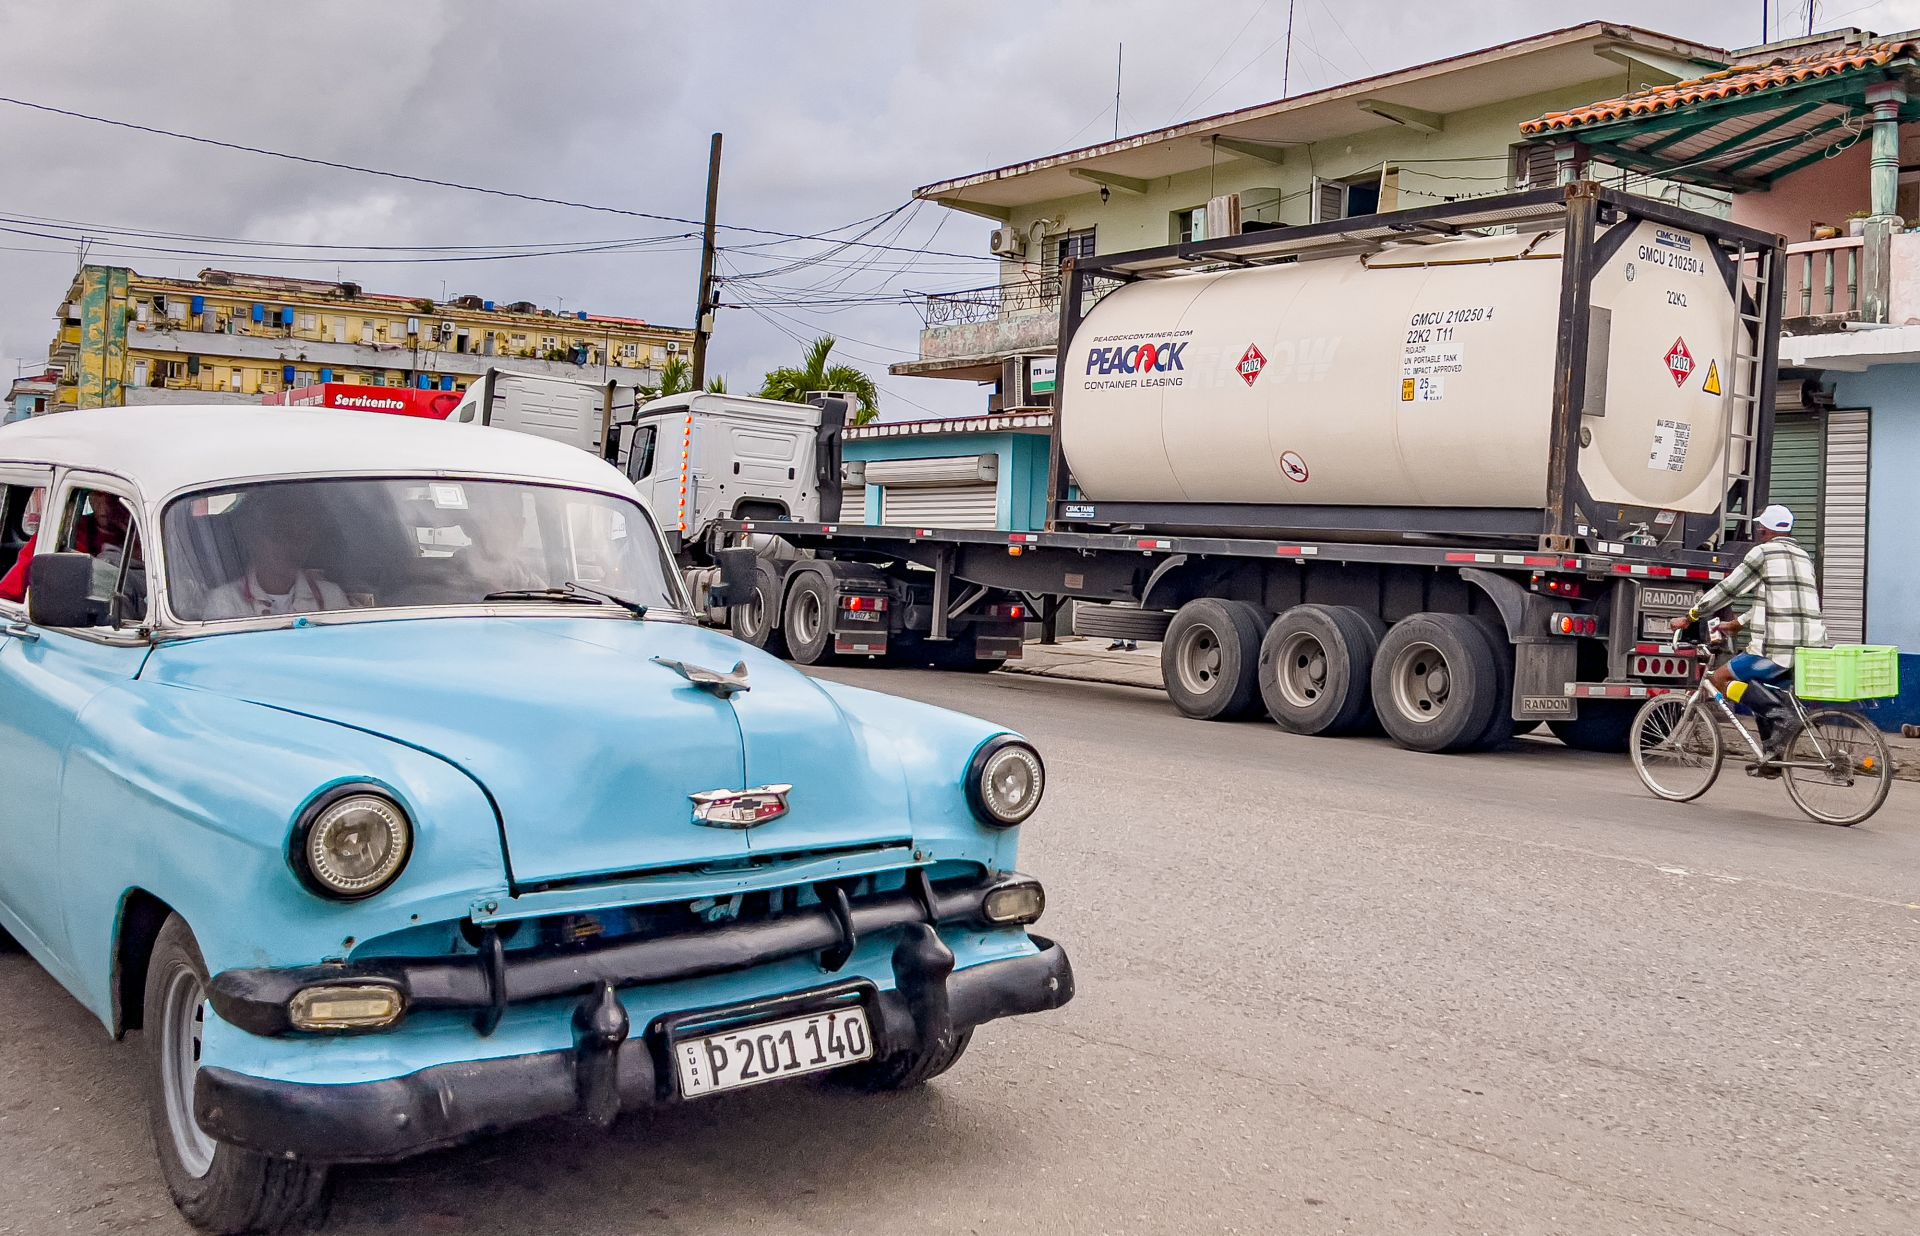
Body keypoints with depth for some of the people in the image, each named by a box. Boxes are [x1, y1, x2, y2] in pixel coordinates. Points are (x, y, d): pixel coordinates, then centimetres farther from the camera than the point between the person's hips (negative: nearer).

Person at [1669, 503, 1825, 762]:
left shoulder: (1763, 552, -3)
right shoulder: (1804, 557, 23)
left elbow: (1727, 589, -1)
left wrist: (1690, 617, 8)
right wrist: (1737, 624, 37)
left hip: (1780, 648, -8)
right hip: (1811, 649, 9)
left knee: (1722, 678, 2)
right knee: (1759, 687, 27)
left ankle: (1778, 713, -15)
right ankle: (1773, 755, 18)